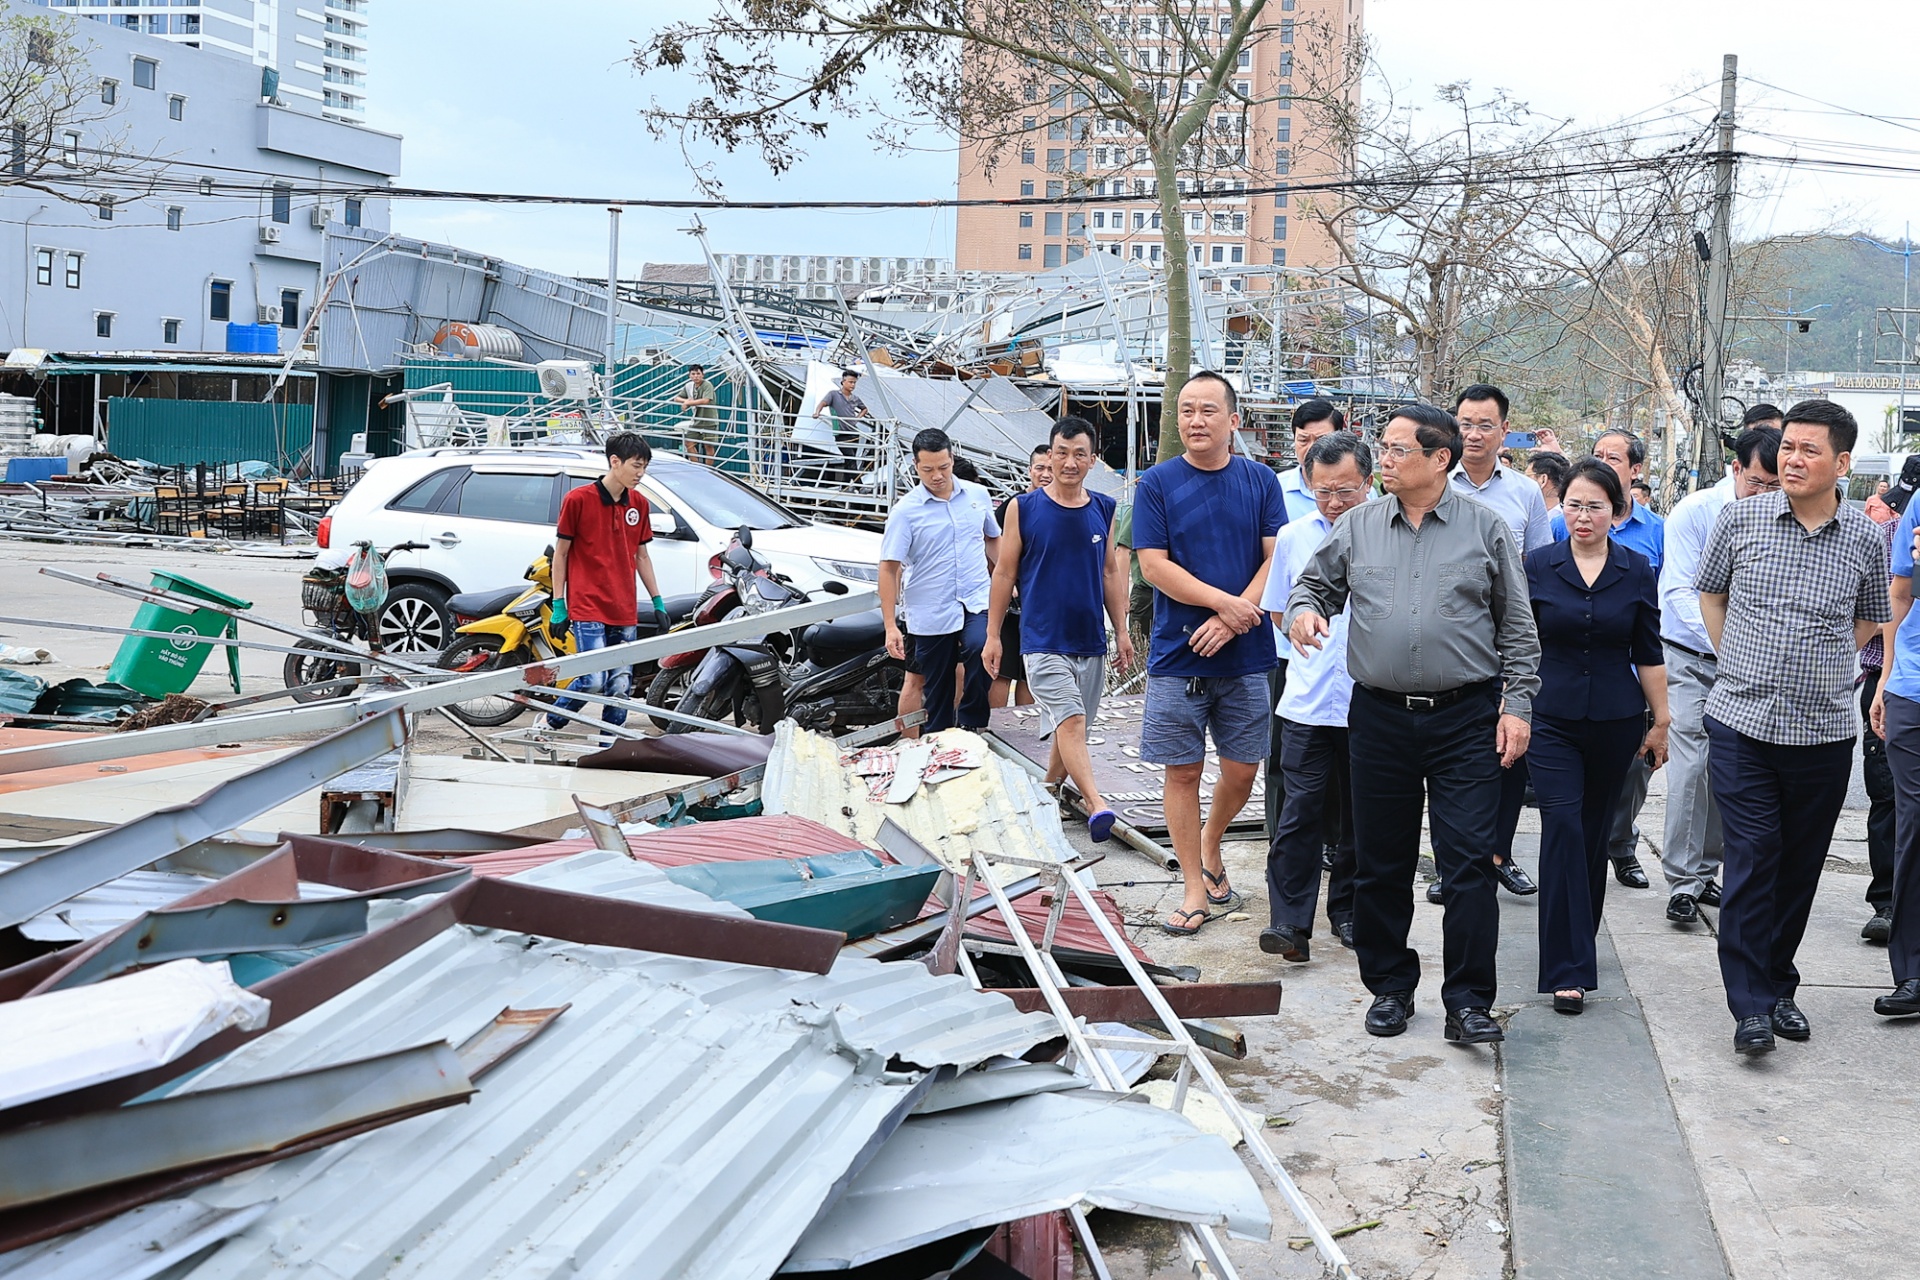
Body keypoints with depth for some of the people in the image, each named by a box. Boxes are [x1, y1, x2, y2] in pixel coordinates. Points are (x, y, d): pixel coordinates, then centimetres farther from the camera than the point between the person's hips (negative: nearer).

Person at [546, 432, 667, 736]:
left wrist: (658, 603, 14)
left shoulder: (639, 504, 10)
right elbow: (560, 553, -1)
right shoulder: (578, 499, -5)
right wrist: (558, 604, -4)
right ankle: (550, 723, 9)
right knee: (593, 680, -14)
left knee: (621, 687, 3)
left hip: (625, 612, 5)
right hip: (587, 609, -5)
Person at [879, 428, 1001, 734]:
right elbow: (889, 568, -6)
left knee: (979, 649, -28)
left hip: (977, 602, 1)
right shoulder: (904, 511, -5)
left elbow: (992, 539, 22)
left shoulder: (978, 495, 6)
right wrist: (890, 626, -12)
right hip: (930, 614, -1)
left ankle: (971, 726, -12)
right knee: (936, 692, 5)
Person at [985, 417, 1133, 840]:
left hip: (1091, 642, 4)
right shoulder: (1023, 508, -2)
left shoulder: (1103, 509, 8)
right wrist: (993, 635, 2)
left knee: (1070, 728, 12)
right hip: (1044, 641, -4)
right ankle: (1097, 807, -29)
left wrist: (1121, 631, 14)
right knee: (1070, 723, -19)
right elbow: (1004, 573, 2)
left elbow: (1111, 573, 15)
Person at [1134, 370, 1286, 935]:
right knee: (1183, 772, 3)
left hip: (1246, 656, 2)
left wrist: (1232, 621, -14)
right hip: (1178, 656, -1)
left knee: (1242, 771, 7)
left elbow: (1276, 559, -1)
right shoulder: (1156, 484, 0)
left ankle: (1210, 846, 35)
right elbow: (1154, 566, -6)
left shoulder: (1260, 481, 5)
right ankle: (1195, 888, 13)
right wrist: (1225, 602, -14)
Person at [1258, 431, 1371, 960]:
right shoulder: (1293, 536, 6)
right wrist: (1318, 645, 10)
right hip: (1308, 701, 1)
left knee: (1362, 816, 10)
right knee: (1301, 810, -5)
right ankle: (1289, 921, -3)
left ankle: (1348, 910, 24)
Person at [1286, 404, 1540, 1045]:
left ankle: (1468, 1001, 3)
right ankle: (1389, 986, 24)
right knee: (1381, 864, 9)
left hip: (1466, 720, -2)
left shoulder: (1487, 529, 2)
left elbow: (1517, 628, 5)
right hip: (1379, 719, 2)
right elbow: (1315, 583, 17)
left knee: (1469, 862, -5)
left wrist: (1516, 704, -2)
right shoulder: (1358, 525, 7)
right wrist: (1303, 611, -7)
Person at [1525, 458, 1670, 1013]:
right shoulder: (1538, 565, -2)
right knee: (1563, 827, -13)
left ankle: (1577, 942, 30)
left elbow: (1649, 654, 7)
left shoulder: (1637, 571, 2)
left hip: (1615, 720, 2)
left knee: (1594, 831, 11)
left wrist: (1661, 721, 8)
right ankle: (1569, 969, -13)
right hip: (1552, 718, -2)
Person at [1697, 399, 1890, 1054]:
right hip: (1742, 724, -1)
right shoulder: (1740, 519, -1)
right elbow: (1709, 593, 15)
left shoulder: (1864, 538, 2)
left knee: (1801, 865, 10)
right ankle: (1752, 1005, -1)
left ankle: (1779, 983, 26)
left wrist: (1819, 662, 9)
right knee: (1752, 858, -6)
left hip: (1823, 729, 2)